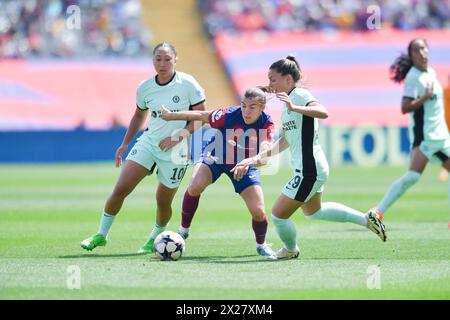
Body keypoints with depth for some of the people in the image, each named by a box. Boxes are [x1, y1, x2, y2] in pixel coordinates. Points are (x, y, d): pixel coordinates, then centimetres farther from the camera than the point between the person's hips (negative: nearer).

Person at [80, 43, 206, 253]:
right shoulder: (145, 88, 0)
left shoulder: (187, 84, -12)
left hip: (175, 151, -3)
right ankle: (101, 235, 4)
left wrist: (177, 136, -17)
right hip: (148, 142, 3)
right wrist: (125, 144, 11)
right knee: (120, 189, -10)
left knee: (163, 202, 5)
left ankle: (154, 239, 33)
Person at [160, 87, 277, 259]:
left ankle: (261, 244, 25)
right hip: (216, 156, -1)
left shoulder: (266, 123, -24)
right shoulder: (229, 115, -28)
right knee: (195, 186, -31)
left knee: (259, 212, -9)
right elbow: (201, 116, -13)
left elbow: (265, 149, -38)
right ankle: (183, 230, -8)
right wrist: (170, 115, -3)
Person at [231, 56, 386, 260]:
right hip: (307, 168, 11)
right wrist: (258, 158, 15)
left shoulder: (300, 95, -16)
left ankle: (290, 250, 25)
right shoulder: (288, 100, 13)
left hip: (309, 170, -11)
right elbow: (286, 141, 19)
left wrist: (294, 108, -47)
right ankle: (366, 220, 35)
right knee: (313, 212, 31)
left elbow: (323, 113, -37)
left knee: (278, 215, -3)